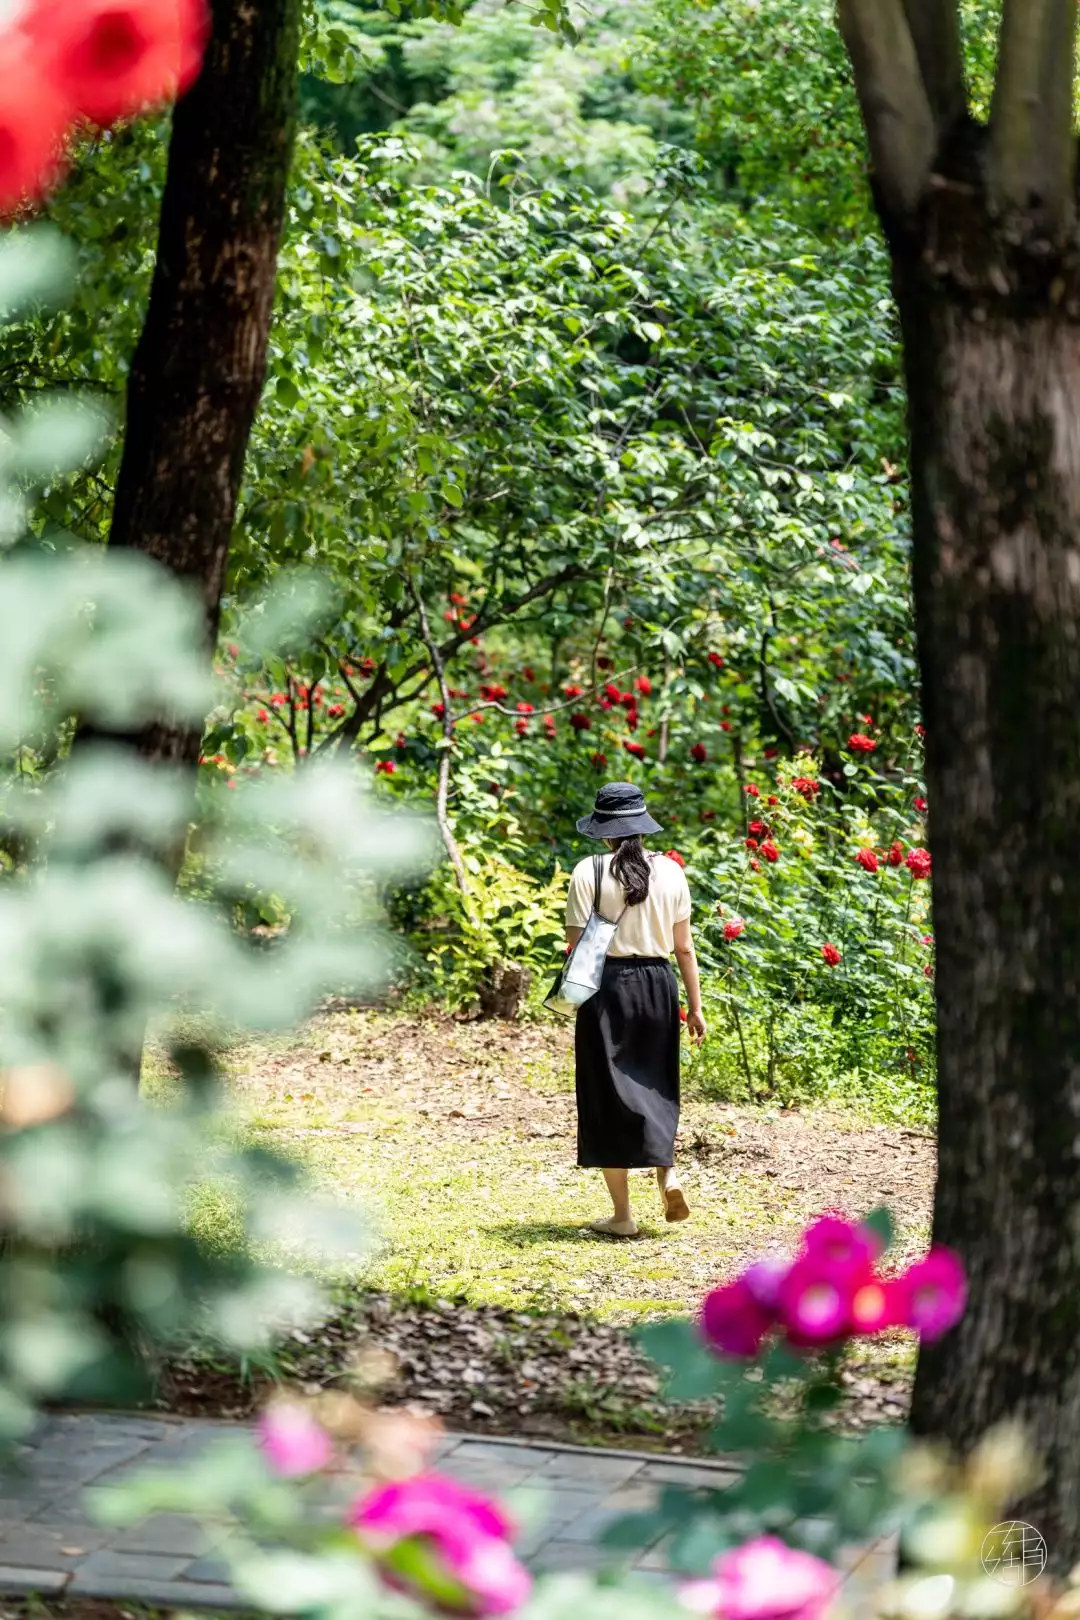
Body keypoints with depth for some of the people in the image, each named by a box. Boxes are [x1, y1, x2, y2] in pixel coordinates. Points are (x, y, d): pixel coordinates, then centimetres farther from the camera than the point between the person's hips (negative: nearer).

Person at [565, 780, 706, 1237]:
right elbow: (684, 947, 4)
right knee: (654, 1086, 21)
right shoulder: (670, 871, 2)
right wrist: (695, 1007, 10)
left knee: (608, 1094, 5)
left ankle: (622, 1215, 8)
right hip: (658, 983, 3)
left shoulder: (589, 872, -7)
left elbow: (576, 944, -10)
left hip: (607, 985, -3)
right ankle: (668, 1171, -3)